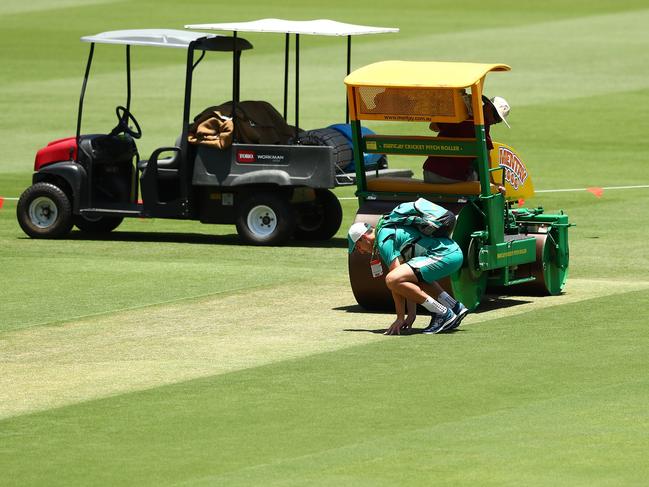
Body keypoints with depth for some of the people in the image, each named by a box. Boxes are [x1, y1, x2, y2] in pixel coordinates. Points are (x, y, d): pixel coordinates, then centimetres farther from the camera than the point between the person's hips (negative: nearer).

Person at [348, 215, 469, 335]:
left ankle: (443, 314, -12)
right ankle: (456, 308, 22)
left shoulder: (384, 240, -5)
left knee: (392, 280, -20)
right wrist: (411, 314, 21)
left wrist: (400, 318, -3)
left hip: (445, 256, -10)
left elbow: (395, 279, -9)